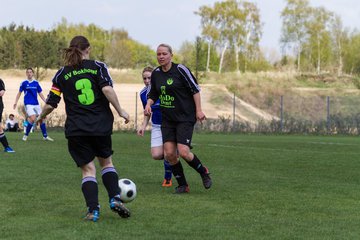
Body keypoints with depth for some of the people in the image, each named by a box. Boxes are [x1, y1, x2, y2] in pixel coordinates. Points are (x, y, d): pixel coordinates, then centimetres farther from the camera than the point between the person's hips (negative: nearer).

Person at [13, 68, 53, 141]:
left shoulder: (36, 83, 7)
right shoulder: (24, 83, 0)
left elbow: (40, 93, 11)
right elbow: (19, 93, 8)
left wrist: (46, 101, 3)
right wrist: (16, 102, 1)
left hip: (36, 104, 4)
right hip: (28, 104, -4)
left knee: (41, 119, 1)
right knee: (33, 119, -19)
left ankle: (45, 136, 11)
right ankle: (26, 135, -3)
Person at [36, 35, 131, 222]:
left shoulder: (61, 74, 4)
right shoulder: (98, 66, 0)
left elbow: (50, 104, 4)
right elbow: (107, 90, -16)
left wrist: (41, 117, 23)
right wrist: (120, 111, -7)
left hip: (76, 130, 0)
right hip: (101, 126, 0)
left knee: (88, 169, 7)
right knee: (106, 162, 20)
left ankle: (93, 210, -4)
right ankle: (115, 198, 4)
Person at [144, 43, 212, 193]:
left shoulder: (180, 70, -10)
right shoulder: (156, 74, 6)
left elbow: (195, 89, -6)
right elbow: (153, 94, 17)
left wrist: (198, 110, -9)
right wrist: (148, 104, -3)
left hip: (185, 118, -5)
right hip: (167, 119, 5)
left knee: (183, 152, -16)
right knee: (169, 154, -4)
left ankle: (203, 172, 12)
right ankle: (183, 185, 12)